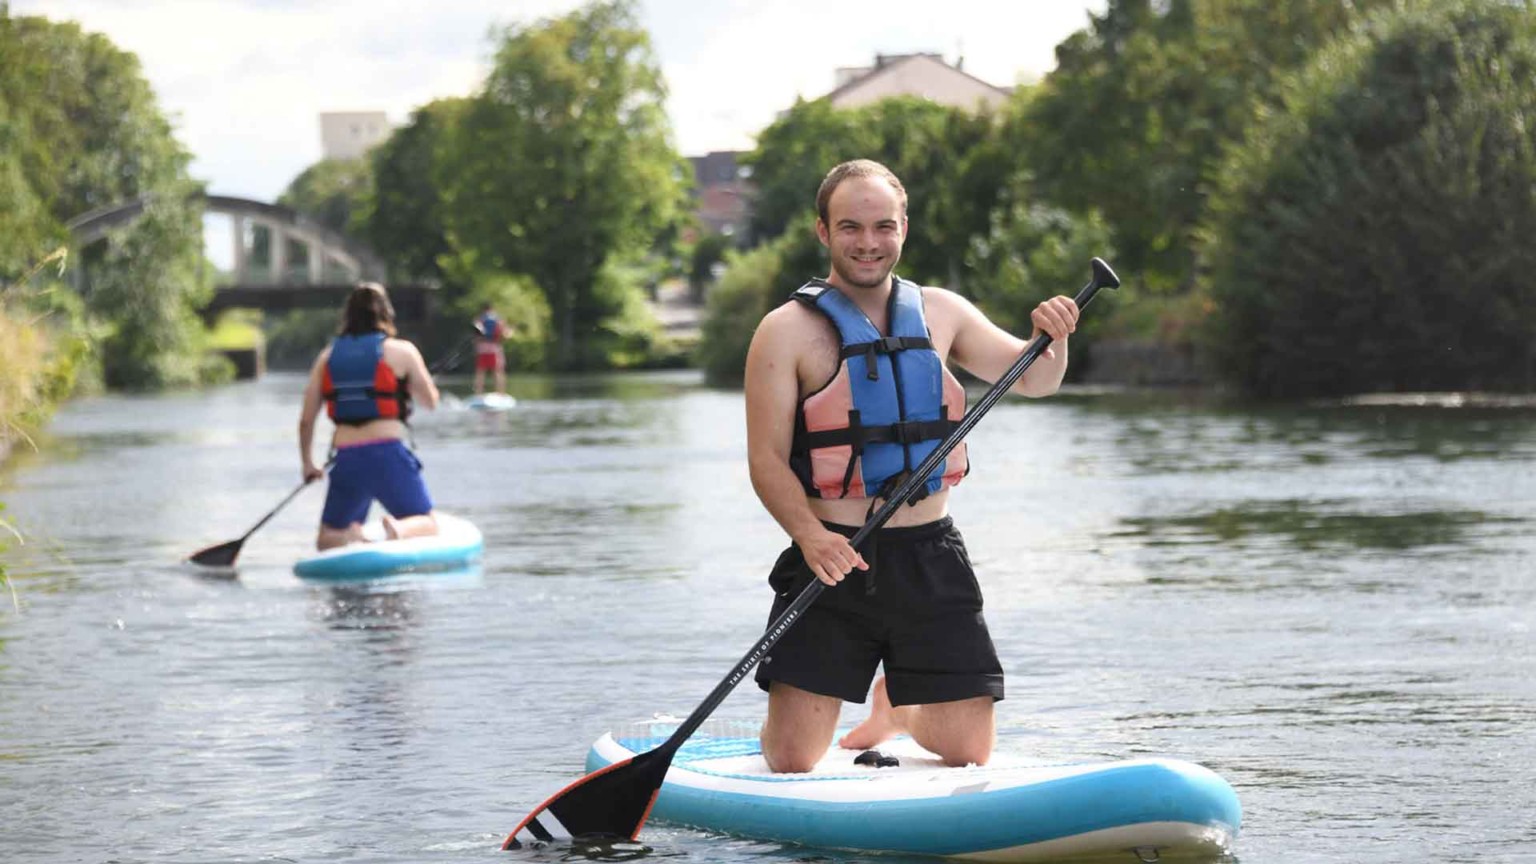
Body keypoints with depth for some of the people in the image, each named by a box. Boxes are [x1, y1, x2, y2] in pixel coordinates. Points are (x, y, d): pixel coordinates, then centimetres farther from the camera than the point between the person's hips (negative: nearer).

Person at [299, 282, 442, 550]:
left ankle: (348, 537, -20)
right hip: (387, 454, -2)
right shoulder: (401, 351, 1)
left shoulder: (327, 356, 10)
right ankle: (398, 529, -24)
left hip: (346, 458, 2)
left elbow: (306, 420, 8)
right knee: (426, 524, 12)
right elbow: (430, 401, 9)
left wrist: (308, 463, 21)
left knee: (327, 540, 17)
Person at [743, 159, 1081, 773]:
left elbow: (1031, 380, 17)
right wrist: (809, 535, -27)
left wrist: (1051, 338, -6)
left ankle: (896, 708, 35)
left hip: (931, 559, 3)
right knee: (791, 762, -8)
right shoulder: (788, 331, -4)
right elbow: (766, 459, -9)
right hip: (833, 559, -3)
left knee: (968, 754, 1)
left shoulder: (939, 313, 9)